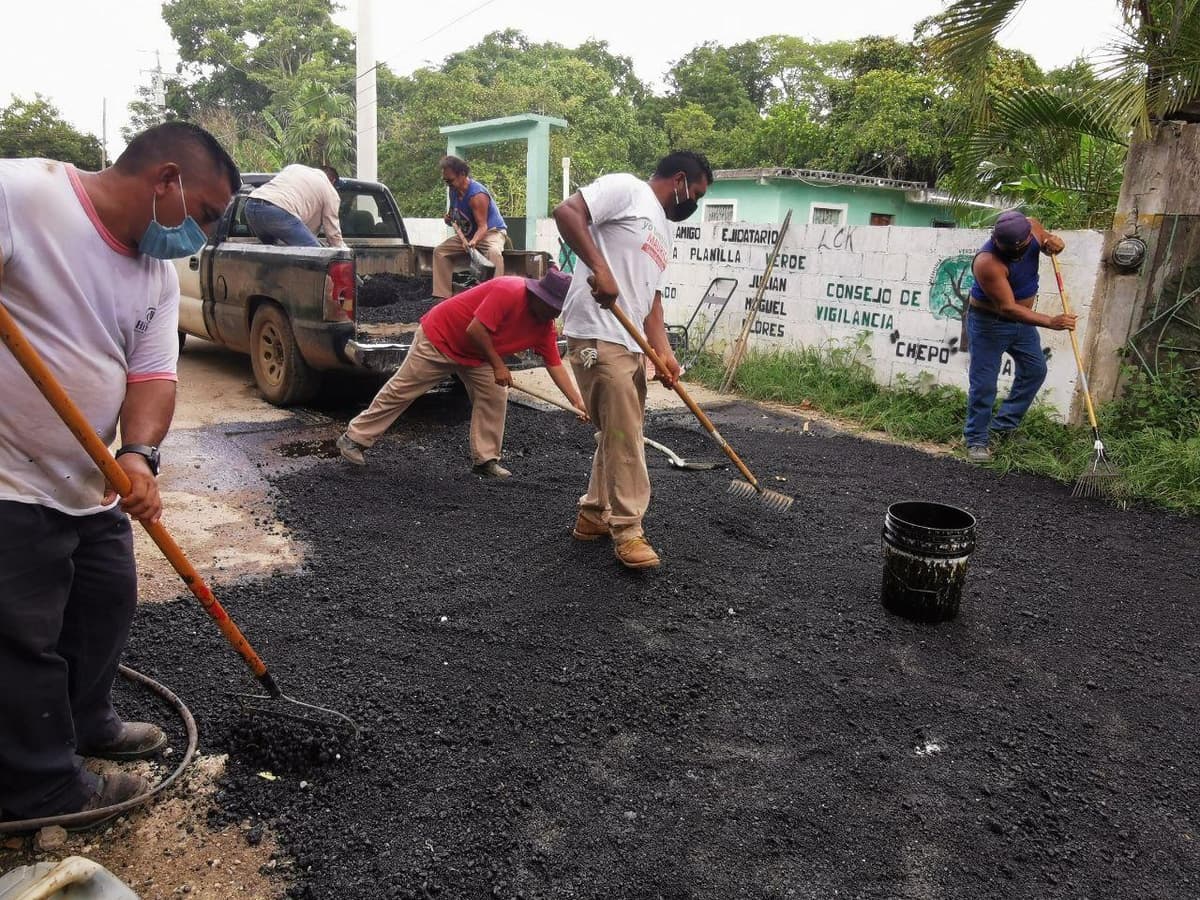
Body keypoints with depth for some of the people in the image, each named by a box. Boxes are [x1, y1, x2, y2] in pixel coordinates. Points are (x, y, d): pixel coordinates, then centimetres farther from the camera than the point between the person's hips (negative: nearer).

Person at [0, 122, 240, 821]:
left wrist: (138, 456, -19)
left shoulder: (160, 274, 5)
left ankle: (85, 723, 44)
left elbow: (153, 375, -2)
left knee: (107, 606, 20)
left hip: (94, 485, 8)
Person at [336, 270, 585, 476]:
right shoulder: (509, 291, -32)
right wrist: (498, 365, -23)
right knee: (400, 390, 0)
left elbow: (555, 365, -7)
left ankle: (485, 460, 3)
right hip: (439, 337, -7)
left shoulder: (544, 326, -9)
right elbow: (476, 329, -32)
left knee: (495, 396, -6)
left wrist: (578, 402, -14)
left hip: (475, 354, 7)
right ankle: (354, 438, 14)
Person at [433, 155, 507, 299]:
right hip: (467, 234, 8)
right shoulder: (453, 190, -1)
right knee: (440, 251, 0)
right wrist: (449, 219, -8)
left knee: (493, 252, -41)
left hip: (492, 231, -8)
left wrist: (473, 242, -49)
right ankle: (443, 296, -4)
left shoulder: (477, 194, -26)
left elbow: (482, 226, -30)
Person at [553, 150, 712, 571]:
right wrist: (600, 268, -24)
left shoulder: (662, 230, 25)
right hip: (598, 336, -10)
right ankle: (627, 531, 3)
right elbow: (566, 211, -15)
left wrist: (664, 351, 9)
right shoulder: (625, 189, -2)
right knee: (624, 437, -7)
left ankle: (593, 516, 27)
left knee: (619, 434, 14)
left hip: (630, 343, 10)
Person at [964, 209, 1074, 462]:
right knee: (984, 383, -5)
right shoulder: (988, 262, -34)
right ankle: (977, 440, 9)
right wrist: (1051, 322, -36)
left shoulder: (1031, 226, -13)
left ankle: (1002, 427, 23)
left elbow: (1048, 239, 11)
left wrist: (1053, 243, -15)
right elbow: (1008, 308, -32)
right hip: (989, 322, -8)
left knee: (1035, 370, 13)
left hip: (1022, 318, 8)